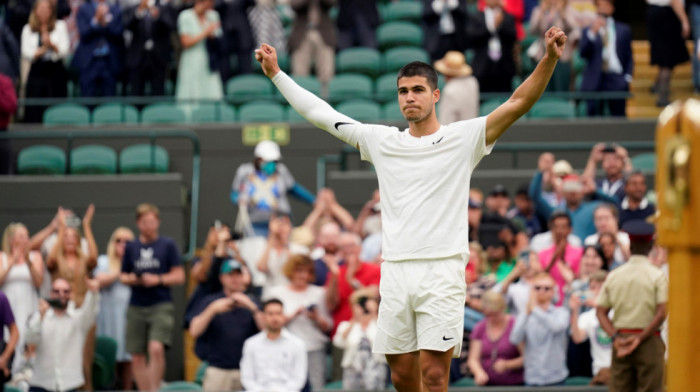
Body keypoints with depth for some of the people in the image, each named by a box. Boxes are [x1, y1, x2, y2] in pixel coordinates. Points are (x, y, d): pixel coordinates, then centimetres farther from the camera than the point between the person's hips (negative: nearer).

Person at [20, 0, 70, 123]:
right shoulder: (28, 29, 11)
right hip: (36, 73, 1)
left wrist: (51, 44, -18)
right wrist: (43, 49, -14)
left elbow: (64, 51, -1)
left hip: (56, 73, -1)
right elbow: (26, 54, 0)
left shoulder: (60, 26, 8)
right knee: (34, 112, -5)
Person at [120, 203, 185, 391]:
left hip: (161, 306, -4)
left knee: (156, 348, -23)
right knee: (137, 357, 3)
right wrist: (131, 279, -4)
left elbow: (179, 276, 2)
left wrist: (158, 279, -13)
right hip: (136, 307, 4)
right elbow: (123, 276, 18)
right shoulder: (131, 247, 11)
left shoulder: (168, 245, 3)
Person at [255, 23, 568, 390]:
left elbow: (518, 103, -6)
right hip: (394, 273, 4)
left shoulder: (462, 138, 3)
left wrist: (549, 59, -20)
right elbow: (320, 113, 20)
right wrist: (276, 73, 20)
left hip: (441, 273, -4)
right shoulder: (381, 141, 14)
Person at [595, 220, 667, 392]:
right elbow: (661, 313, -14)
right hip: (649, 341, -4)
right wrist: (640, 338, -11)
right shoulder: (657, 276, -5)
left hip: (620, 340, 4)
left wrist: (616, 337, -8)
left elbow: (601, 311, 1)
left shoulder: (613, 276, 7)